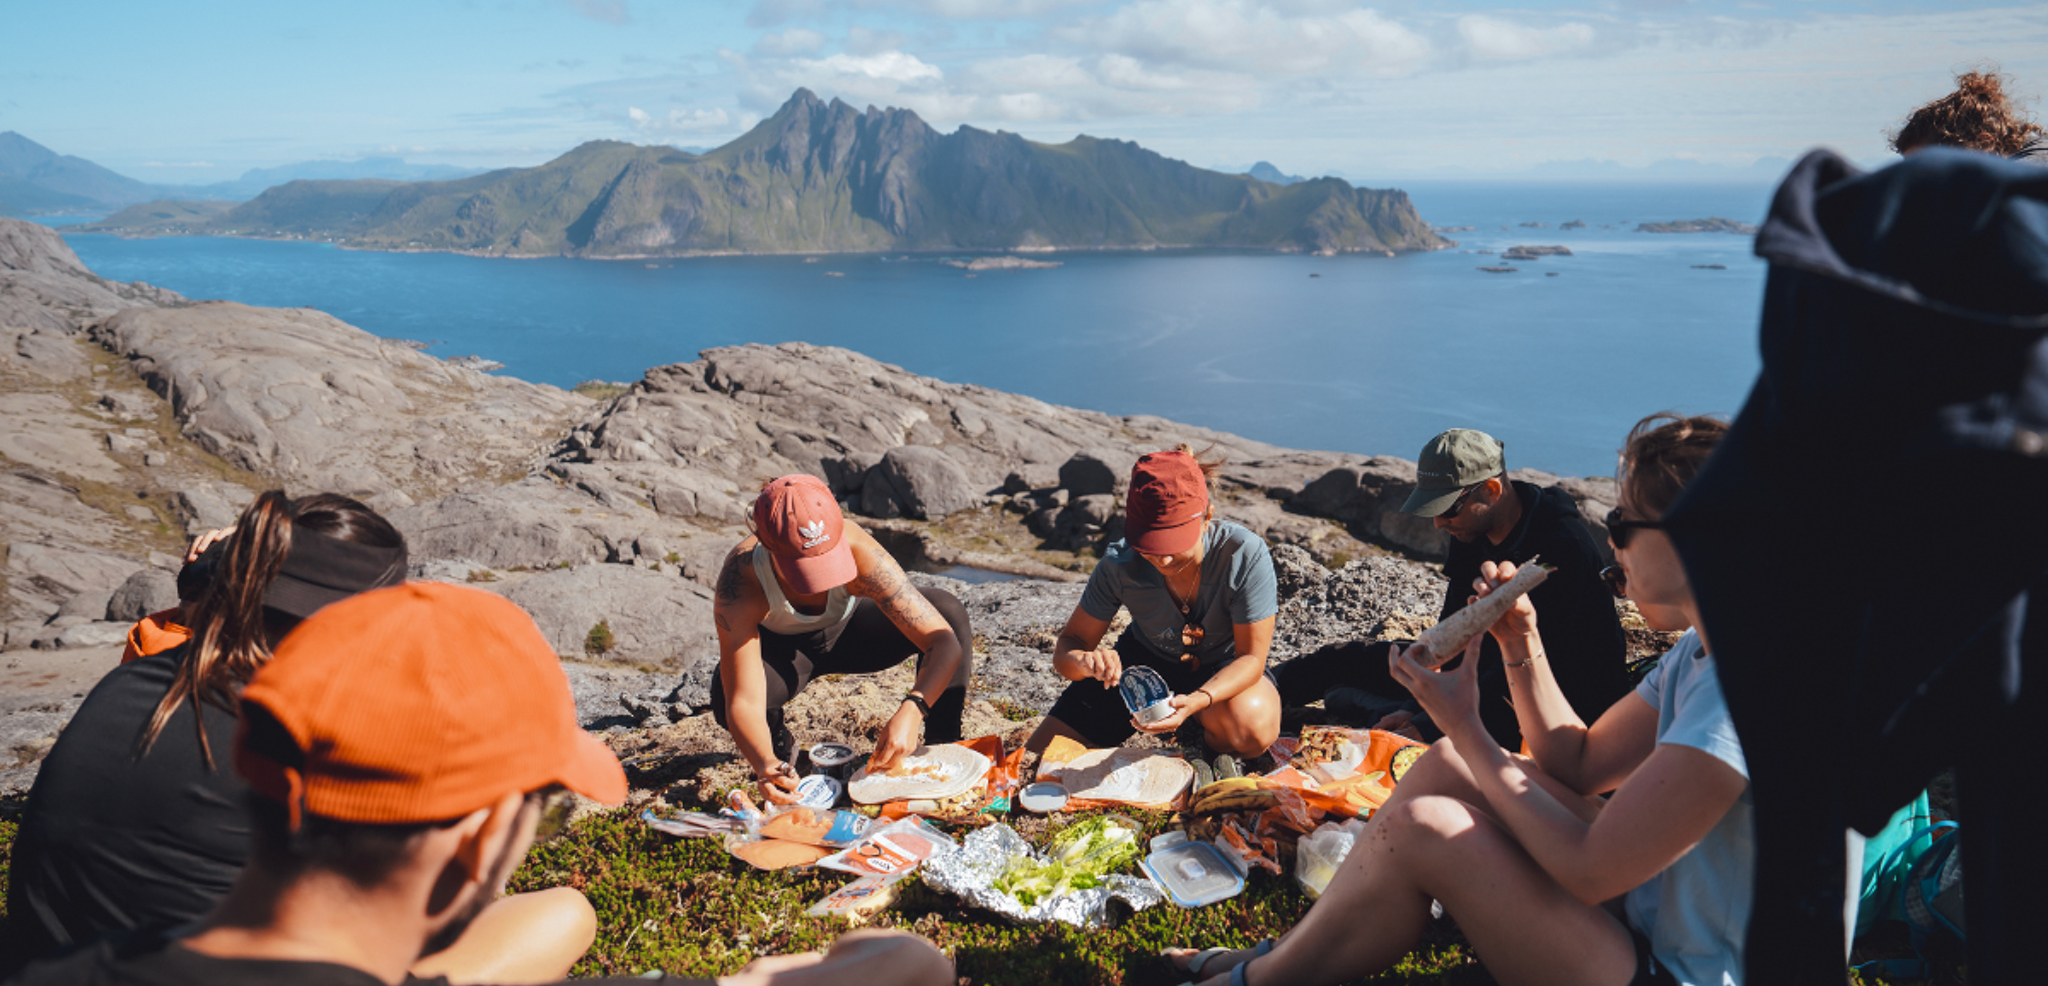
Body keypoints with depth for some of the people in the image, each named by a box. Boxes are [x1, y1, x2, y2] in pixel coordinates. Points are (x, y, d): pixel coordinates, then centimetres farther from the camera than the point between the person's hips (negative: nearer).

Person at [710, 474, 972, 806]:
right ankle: (779, 746, 3)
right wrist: (765, 765, -61)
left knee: (948, 610, -26)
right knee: (726, 698, -34)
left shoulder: (858, 551, -38)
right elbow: (743, 701, -40)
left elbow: (946, 642, -37)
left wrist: (911, 712, -54)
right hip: (781, 647, -1)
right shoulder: (740, 580, -39)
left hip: (848, 630, 1)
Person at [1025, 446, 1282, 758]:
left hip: (1224, 668, -1)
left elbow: (1251, 657, -26)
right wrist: (1082, 660, -43)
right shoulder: (1120, 565, -24)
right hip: (1146, 659, 2)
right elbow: (1069, 644, -16)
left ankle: (1201, 729, -1)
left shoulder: (1244, 555, -31)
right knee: (1038, 759, -8)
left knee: (1251, 730, -37)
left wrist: (1197, 701, -45)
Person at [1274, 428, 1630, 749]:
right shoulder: (1471, 531, -3)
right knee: (1355, 658, 6)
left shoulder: (1564, 546, -28)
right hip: (1494, 667, 8)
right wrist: (1416, 707, -9)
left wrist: (1432, 724, -28)